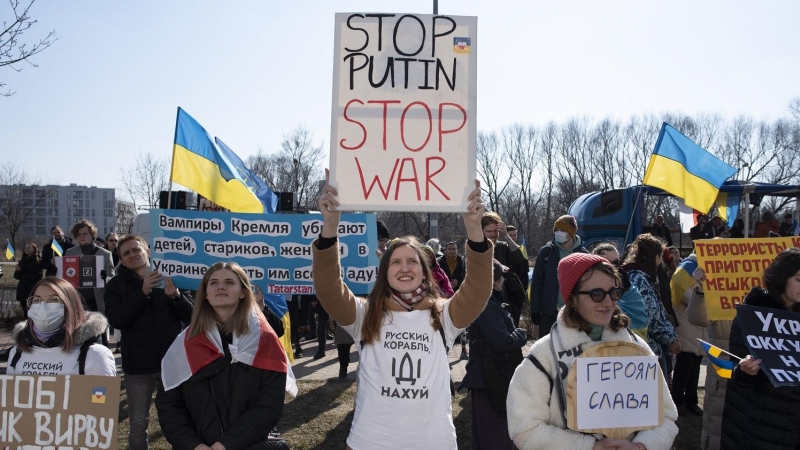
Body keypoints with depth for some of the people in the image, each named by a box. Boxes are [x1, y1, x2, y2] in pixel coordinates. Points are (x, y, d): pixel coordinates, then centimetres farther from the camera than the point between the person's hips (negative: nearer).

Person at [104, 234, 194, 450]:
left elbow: (191, 315, -1)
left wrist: (175, 296, -20)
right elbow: (116, 320, -14)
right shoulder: (116, 285, 2)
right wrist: (143, 292, -23)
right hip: (138, 365, 0)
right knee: (138, 423, 11)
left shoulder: (170, 278, 3)